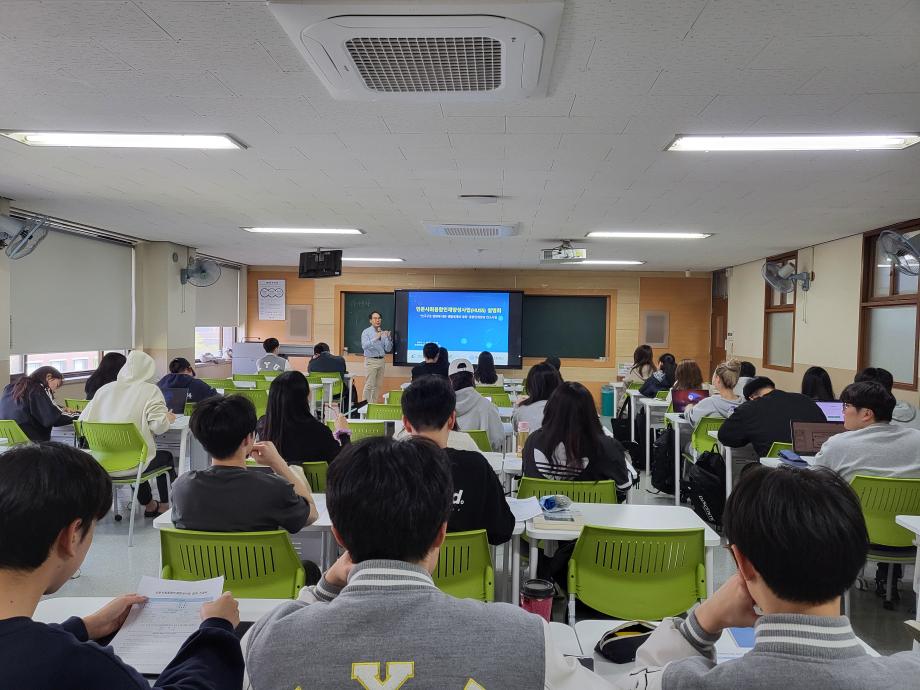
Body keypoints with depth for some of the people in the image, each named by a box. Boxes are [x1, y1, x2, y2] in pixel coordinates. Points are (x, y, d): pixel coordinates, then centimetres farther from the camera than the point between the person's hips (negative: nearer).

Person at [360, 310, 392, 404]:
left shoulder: (383, 333, 9)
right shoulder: (366, 332, -3)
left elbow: (388, 349, 5)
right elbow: (364, 346, -19)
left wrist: (388, 338, -12)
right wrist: (375, 338, -30)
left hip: (381, 360, 5)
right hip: (371, 360, -5)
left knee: (378, 385, 9)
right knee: (369, 385, -7)